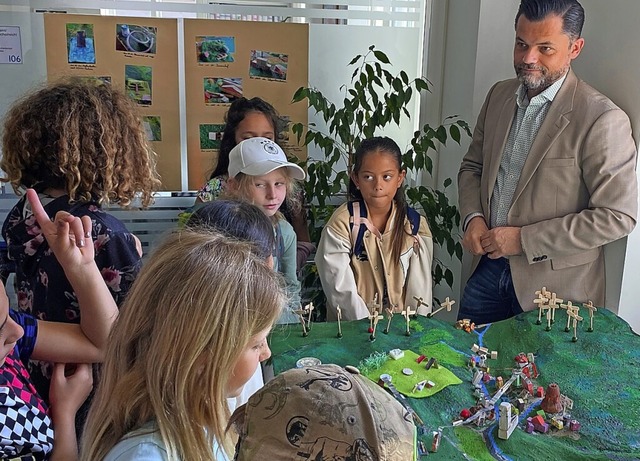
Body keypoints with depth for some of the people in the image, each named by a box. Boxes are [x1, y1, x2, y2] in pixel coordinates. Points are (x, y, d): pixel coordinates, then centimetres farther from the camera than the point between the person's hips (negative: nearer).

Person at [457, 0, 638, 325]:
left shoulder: (602, 120, -18)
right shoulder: (499, 95, 2)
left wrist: (524, 239, -18)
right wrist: (473, 218, -6)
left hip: (554, 285, -5)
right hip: (489, 268, 5)